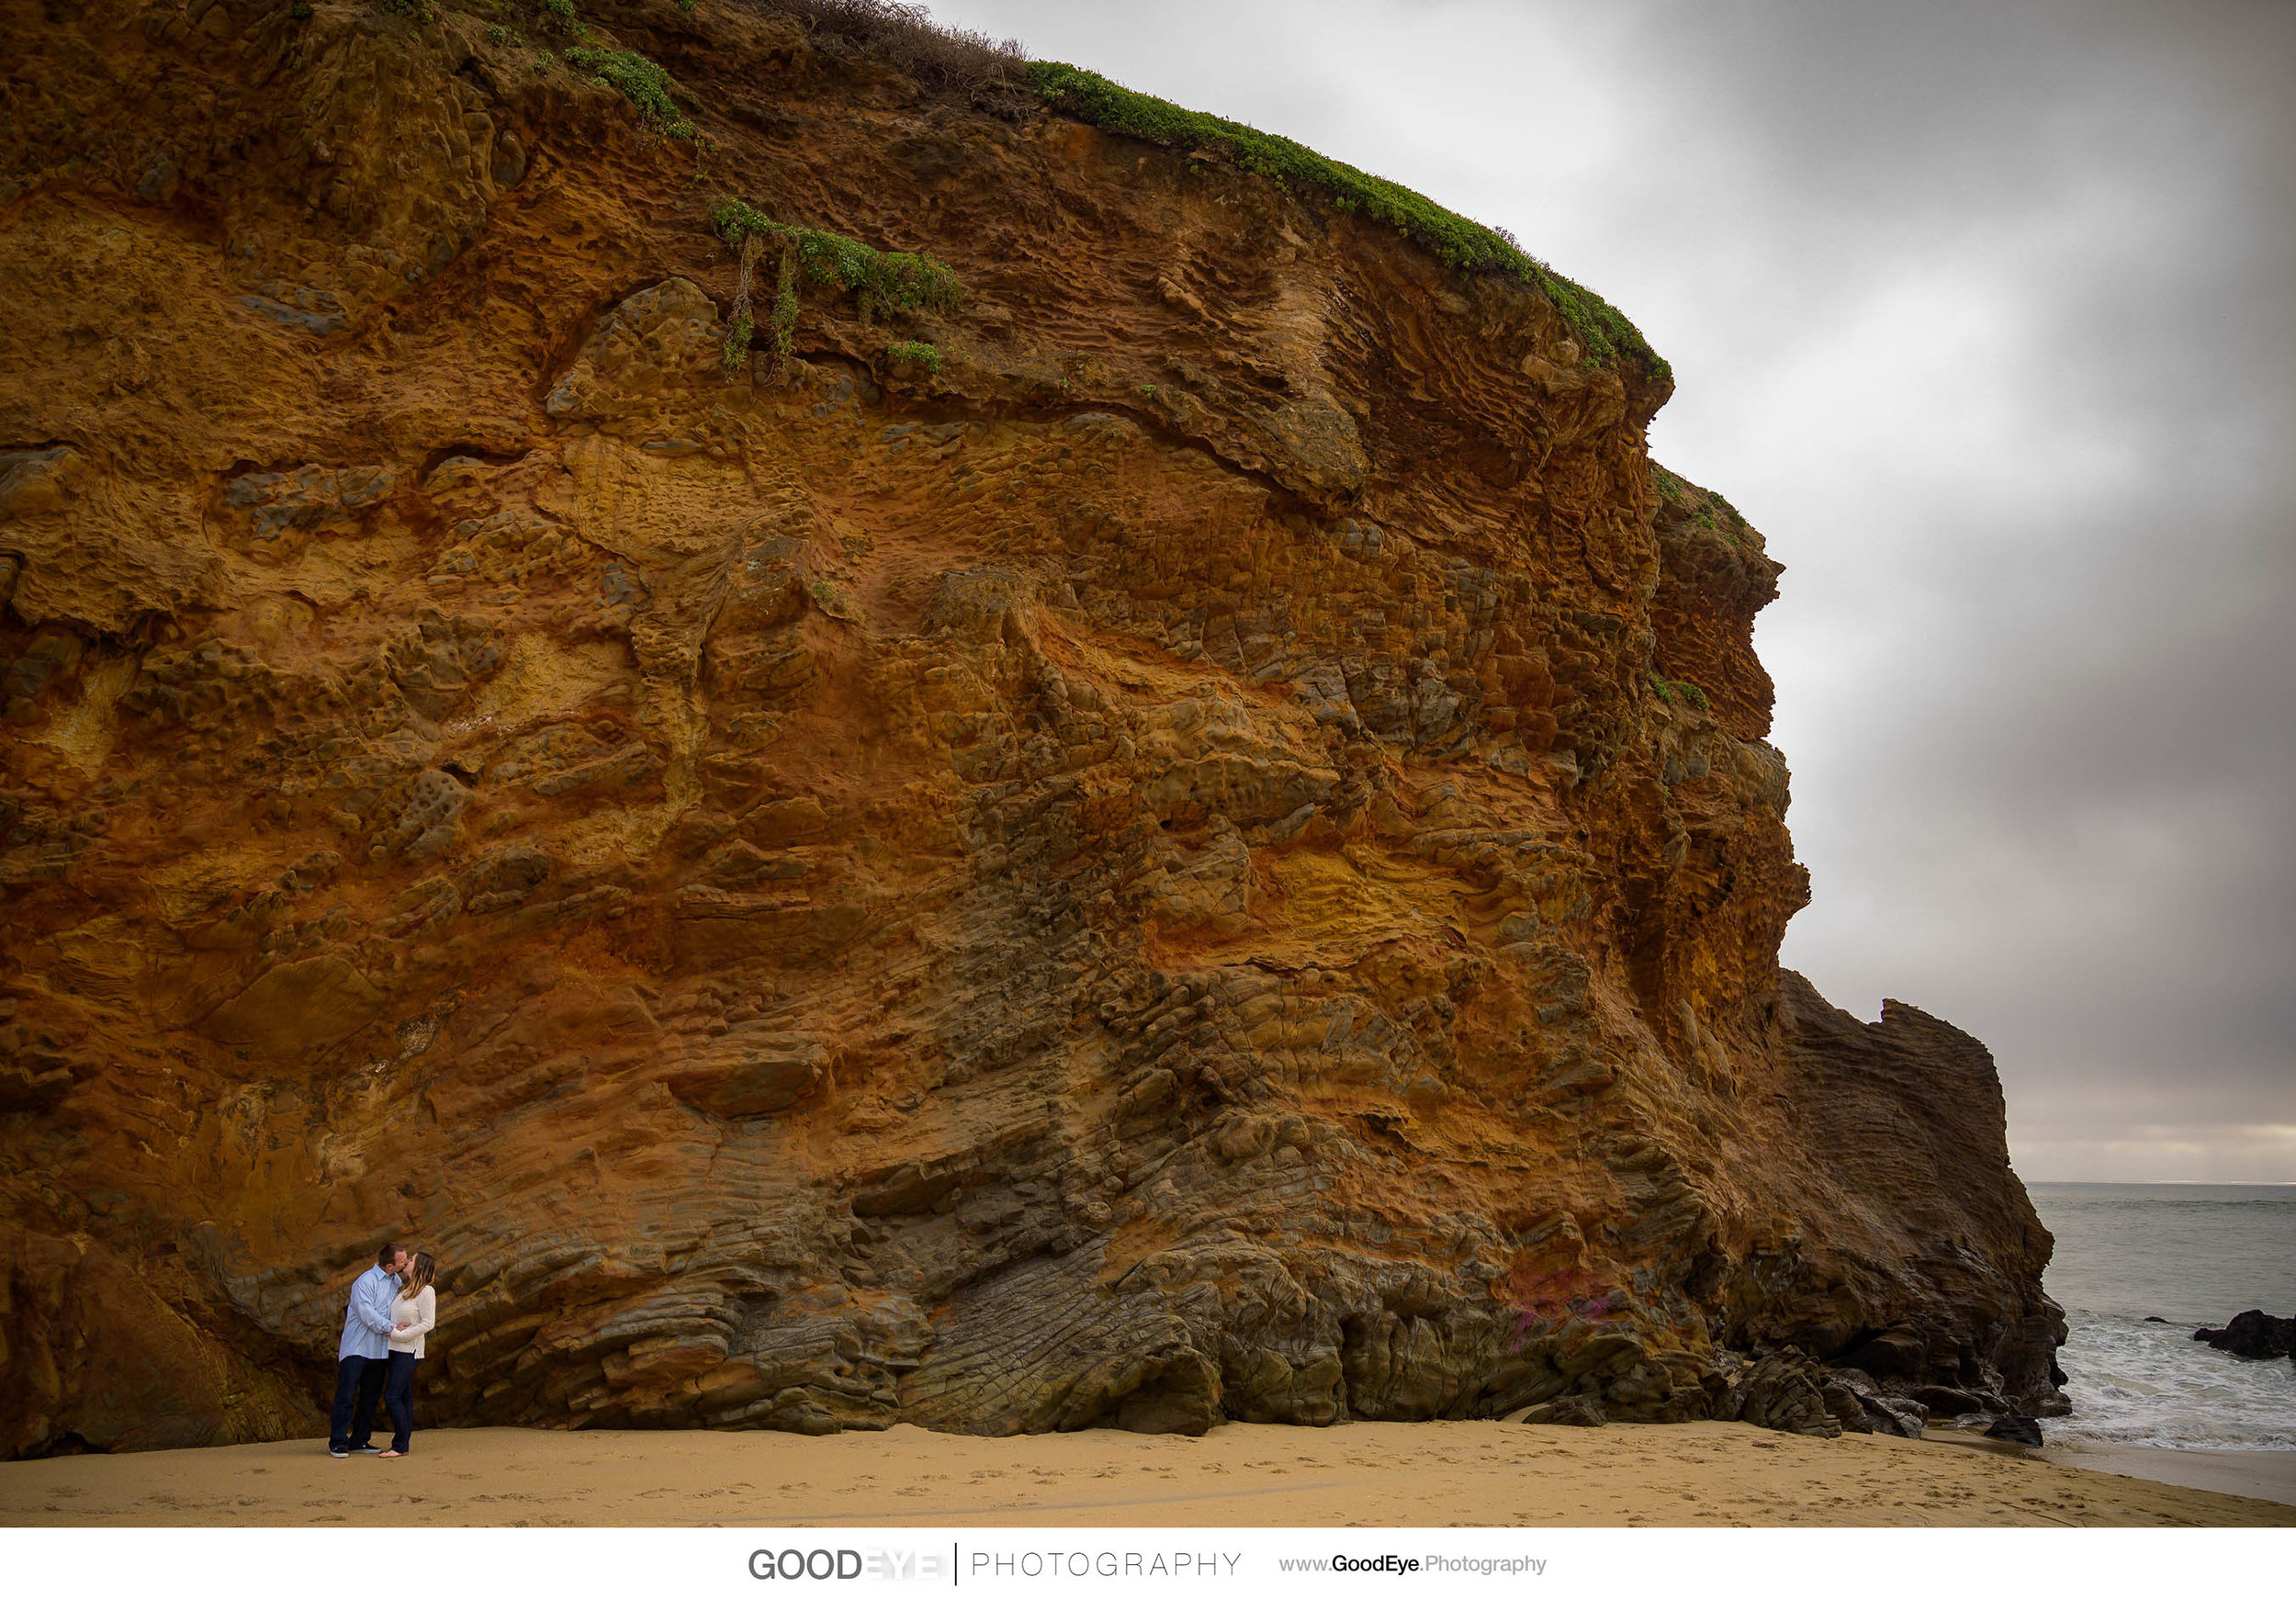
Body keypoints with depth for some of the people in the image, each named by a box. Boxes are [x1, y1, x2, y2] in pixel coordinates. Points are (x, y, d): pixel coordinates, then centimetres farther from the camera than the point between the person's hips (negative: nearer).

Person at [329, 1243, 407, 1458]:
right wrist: (390, 1328, -22)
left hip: (379, 1350, 7)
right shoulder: (365, 1282, -13)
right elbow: (366, 1313, -21)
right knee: (346, 1397, -5)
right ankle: (338, 1443, 1)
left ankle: (359, 1441, 18)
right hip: (357, 1348, -7)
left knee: (370, 1398, 10)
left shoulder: (397, 1281, 11)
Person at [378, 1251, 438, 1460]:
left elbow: (428, 1323, -16)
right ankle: (403, 1444, 13)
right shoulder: (404, 1288, 11)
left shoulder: (426, 1291, -14)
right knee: (404, 1397, 10)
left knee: (392, 1396, -12)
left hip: (408, 1350, -8)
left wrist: (398, 1334, -17)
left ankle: (401, 1446, -8)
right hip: (396, 1349, 8)